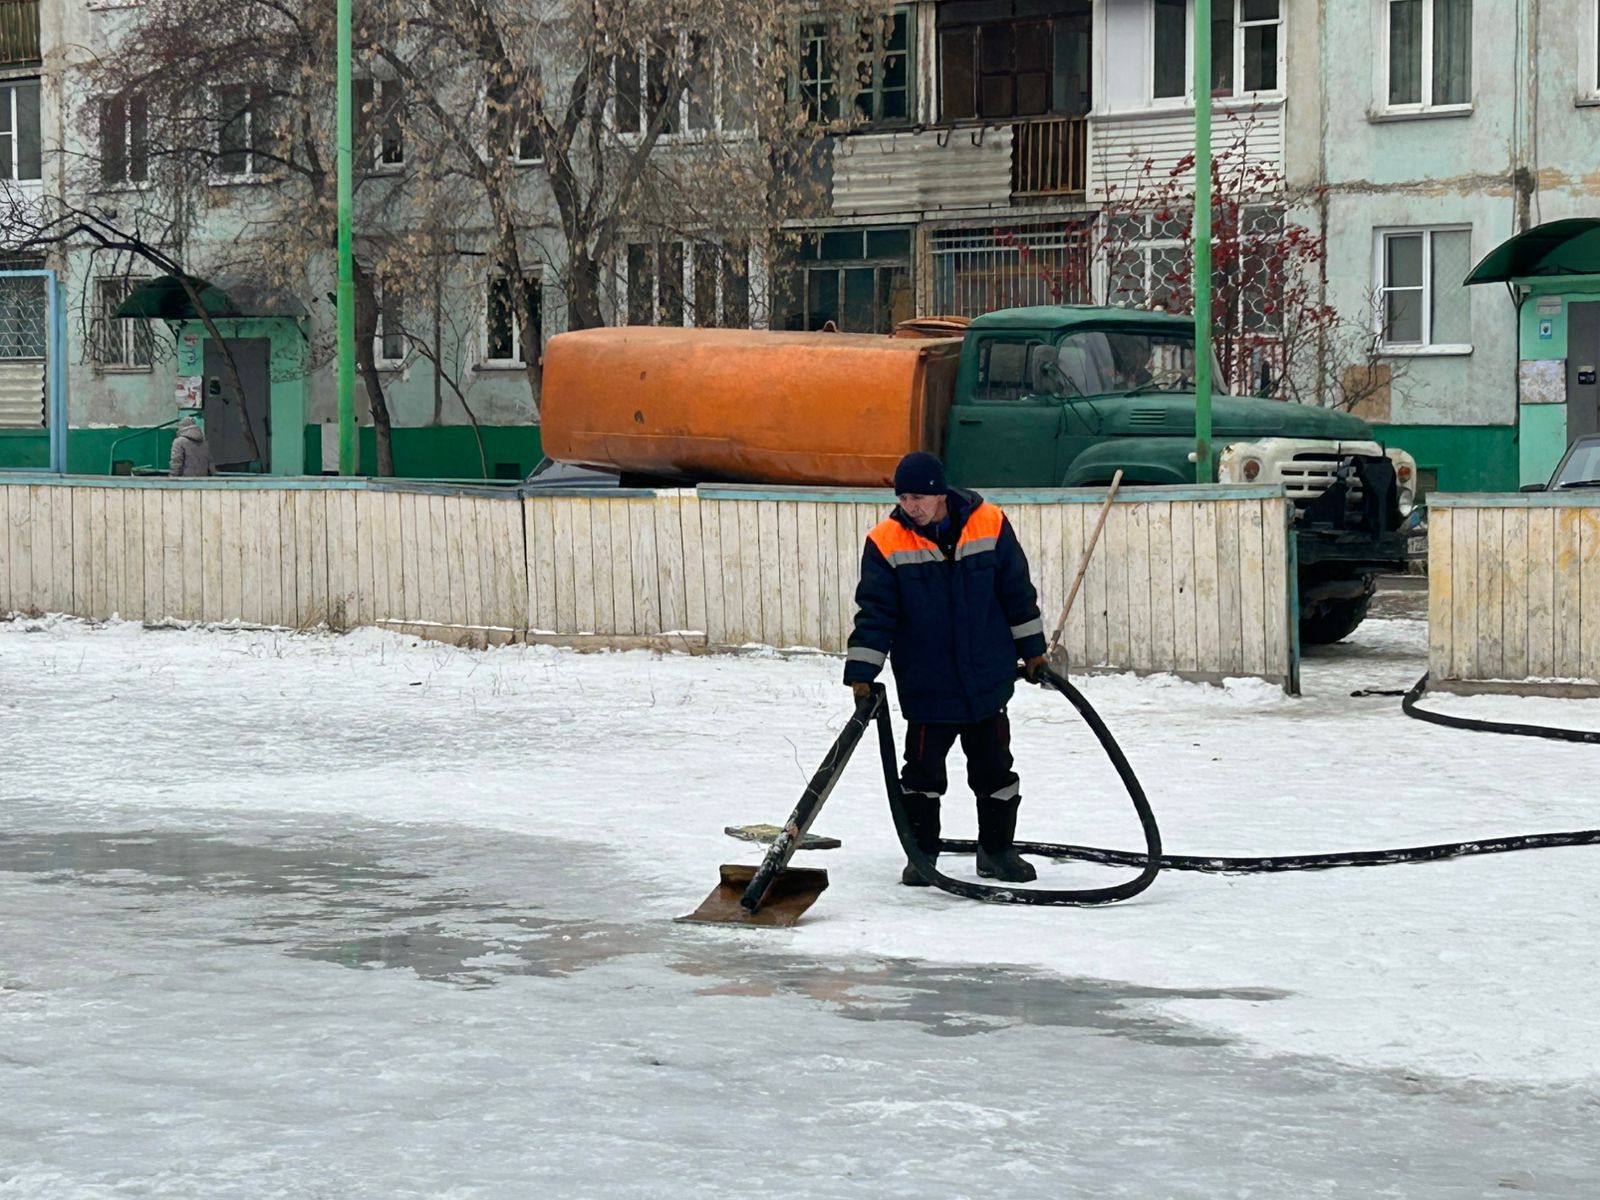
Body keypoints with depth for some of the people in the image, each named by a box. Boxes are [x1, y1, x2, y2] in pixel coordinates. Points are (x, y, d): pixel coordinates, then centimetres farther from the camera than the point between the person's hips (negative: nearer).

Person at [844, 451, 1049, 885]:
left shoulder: (990, 526, -6)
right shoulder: (887, 543, -9)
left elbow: (1017, 592, 4)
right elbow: (875, 612, -7)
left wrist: (1031, 649, 9)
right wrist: (861, 673, -12)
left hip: (987, 679, 1)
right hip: (925, 683, -1)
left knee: (994, 766, 10)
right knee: (923, 769, 3)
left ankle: (997, 849, 24)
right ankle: (921, 853, 16)